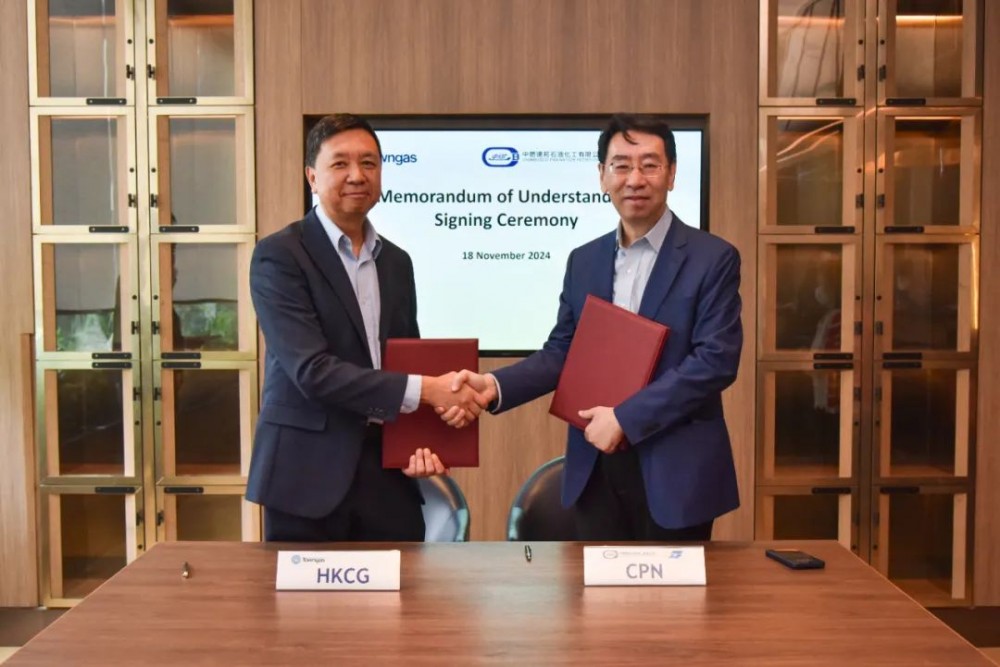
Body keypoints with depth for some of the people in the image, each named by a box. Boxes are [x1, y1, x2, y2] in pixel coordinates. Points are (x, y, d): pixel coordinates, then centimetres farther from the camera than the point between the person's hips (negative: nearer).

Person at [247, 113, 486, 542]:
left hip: (388, 473, 5)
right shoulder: (279, 256, -8)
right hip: (308, 474, -4)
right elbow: (312, 369, -17)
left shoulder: (397, 262, 11)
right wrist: (425, 390, -19)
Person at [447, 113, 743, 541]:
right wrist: (494, 386, -11)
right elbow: (561, 353, 7)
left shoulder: (713, 258, -6)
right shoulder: (583, 260, 8)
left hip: (676, 469, -4)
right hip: (596, 467, 4)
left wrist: (625, 418, -18)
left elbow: (715, 360, -14)